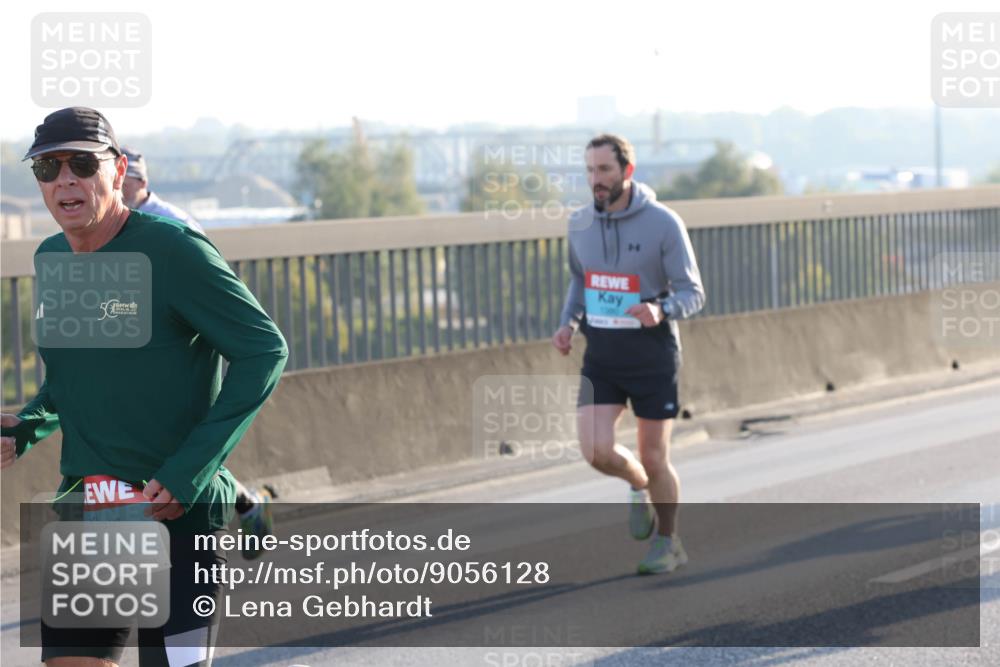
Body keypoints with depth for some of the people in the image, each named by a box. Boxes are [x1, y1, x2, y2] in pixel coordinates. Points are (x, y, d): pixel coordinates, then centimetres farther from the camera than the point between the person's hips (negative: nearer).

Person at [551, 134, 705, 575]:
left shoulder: (663, 224, -13)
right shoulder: (580, 224, 1)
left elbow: (692, 293, -10)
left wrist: (661, 311, -32)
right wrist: (567, 323, 2)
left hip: (652, 356, -3)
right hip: (601, 357, 3)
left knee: (654, 459, 3)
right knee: (596, 450, -13)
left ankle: (667, 543, 27)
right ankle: (639, 487, 21)